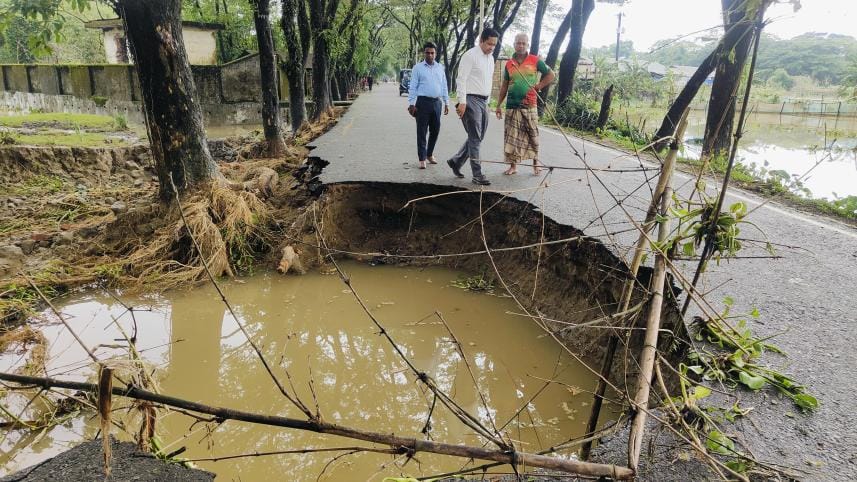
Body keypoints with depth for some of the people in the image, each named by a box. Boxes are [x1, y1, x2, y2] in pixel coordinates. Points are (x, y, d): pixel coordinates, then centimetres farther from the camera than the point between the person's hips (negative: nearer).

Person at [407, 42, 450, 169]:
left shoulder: (440, 68, 12)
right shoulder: (417, 68, 1)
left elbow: (444, 86, 14)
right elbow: (412, 87, -2)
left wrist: (446, 103, 10)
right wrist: (411, 104, -10)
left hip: (437, 102, 4)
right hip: (423, 101, -4)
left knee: (435, 130, 10)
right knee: (422, 131, -2)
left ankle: (429, 154, 28)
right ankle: (422, 159, 4)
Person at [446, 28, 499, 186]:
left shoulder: (490, 58, 16)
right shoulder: (470, 56, -9)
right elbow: (461, 79, -14)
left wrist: (487, 101, 18)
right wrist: (462, 102, -20)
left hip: (483, 101, 8)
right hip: (471, 100, -8)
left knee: (477, 137, 12)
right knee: (475, 139, -7)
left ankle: (455, 161, 27)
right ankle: (477, 175, -3)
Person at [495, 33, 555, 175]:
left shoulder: (535, 61, 2)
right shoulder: (509, 64, 10)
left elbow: (551, 75, 8)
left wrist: (538, 86, -4)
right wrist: (499, 104, 12)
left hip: (529, 105, -2)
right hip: (512, 105, 2)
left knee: (532, 135, 3)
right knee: (511, 136, 2)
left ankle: (535, 163, 17)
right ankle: (513, 166, 10)